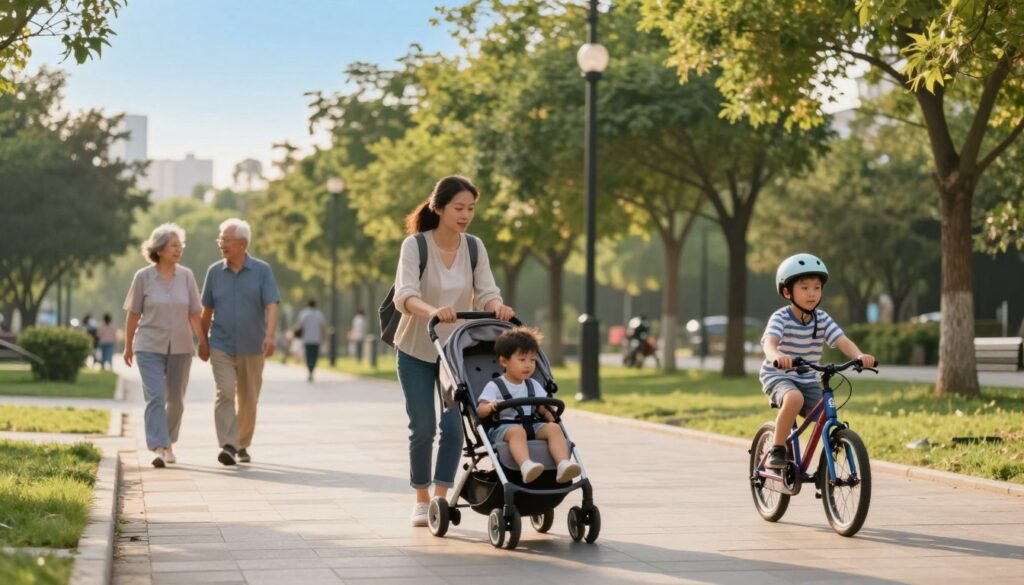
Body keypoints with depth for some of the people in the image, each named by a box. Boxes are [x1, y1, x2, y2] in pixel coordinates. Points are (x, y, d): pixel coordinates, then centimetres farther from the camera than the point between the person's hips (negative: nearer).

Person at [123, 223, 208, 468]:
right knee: (155, 397, -14)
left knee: (176, 399, 11)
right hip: (150, 347, -3)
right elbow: (133, 314, 3)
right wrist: (128, 347, 8)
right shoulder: (143, 277, -5)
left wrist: (203, 342, -2)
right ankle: (159, 449, -19)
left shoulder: (186, 276, 1)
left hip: (180, 348, 3)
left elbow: (194, 314, 2)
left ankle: (169, 442, 31)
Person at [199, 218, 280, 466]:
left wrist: (270, 336, -26)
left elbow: (271, 306, -12)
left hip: (252, 348, 0)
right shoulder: (215, 271, 4)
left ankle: (243, 446, 25)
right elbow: (207, 310, 13)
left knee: (248, 399, 10)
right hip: (221, 347, 0)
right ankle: (228, 445, -21)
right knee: (225, 394, -15)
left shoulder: (262, 270, -4)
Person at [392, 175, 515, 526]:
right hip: (416, 351, -3)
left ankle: (441, 497, 6)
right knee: (423, 427, -2)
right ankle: (421, 500, 14)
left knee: (454, 425, -6)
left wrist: (497, 307, -36)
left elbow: (486, 293, -11)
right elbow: (404, 296, -29)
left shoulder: (474, 248, -6)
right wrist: (433, 311, -50)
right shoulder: (415, 246, -17)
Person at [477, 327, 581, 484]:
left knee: (554, 428, -24)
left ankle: (563, 465, -44)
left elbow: (542, 407, 19)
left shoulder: (533, 386, 22)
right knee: (517, 431, -39)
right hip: (503, 428, -5)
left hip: (532, 426, 5)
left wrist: (548, 415, -4)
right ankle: (526, 465, -63)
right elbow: (480, 411, -4)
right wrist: (490, 407, -27)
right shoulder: (494, 386, 5)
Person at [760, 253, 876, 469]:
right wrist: (777, 357, -58)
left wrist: (860, 356, -38)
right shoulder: (781, 318, -15)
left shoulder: (822, 319, -3)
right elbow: (769, 342, -34)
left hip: (808, 381, 5)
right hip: (778, 376, -5)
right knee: (795, 399, -37)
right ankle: (777, 451, -23)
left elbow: (843, 341, -15)